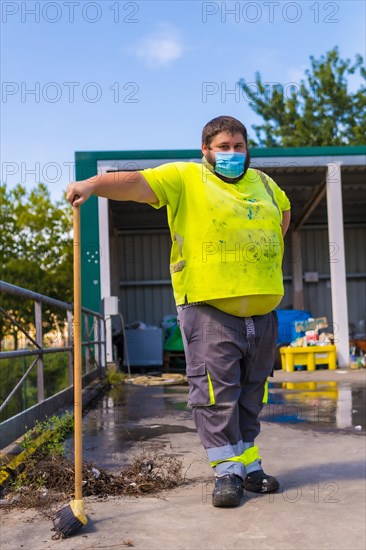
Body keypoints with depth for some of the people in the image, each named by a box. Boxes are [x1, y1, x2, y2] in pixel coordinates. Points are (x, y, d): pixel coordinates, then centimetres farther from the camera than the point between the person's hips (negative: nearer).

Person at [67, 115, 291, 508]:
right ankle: (227, 470, 6)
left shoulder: (263, 184, 17)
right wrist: (92, 185, -32)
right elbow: (137, 183, -15)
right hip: (210, 310, -5)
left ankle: (248, 464, 24)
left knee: (251, 392, 12)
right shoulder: (185, 178, -1)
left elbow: (284, 211, 37)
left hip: (261, 311, 6)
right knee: (215, 391, -5)